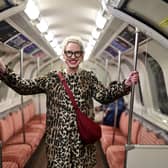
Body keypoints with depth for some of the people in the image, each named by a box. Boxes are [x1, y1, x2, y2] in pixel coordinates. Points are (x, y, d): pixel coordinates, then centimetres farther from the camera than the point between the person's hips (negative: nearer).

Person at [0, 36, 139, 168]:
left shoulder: (89, 77, 2)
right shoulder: (52, 78, 2)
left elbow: (104, 95, -11)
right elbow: (24, 87, -4)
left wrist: (126, 85, -26)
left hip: (83, 135, 0)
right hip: (59, 136, 0)